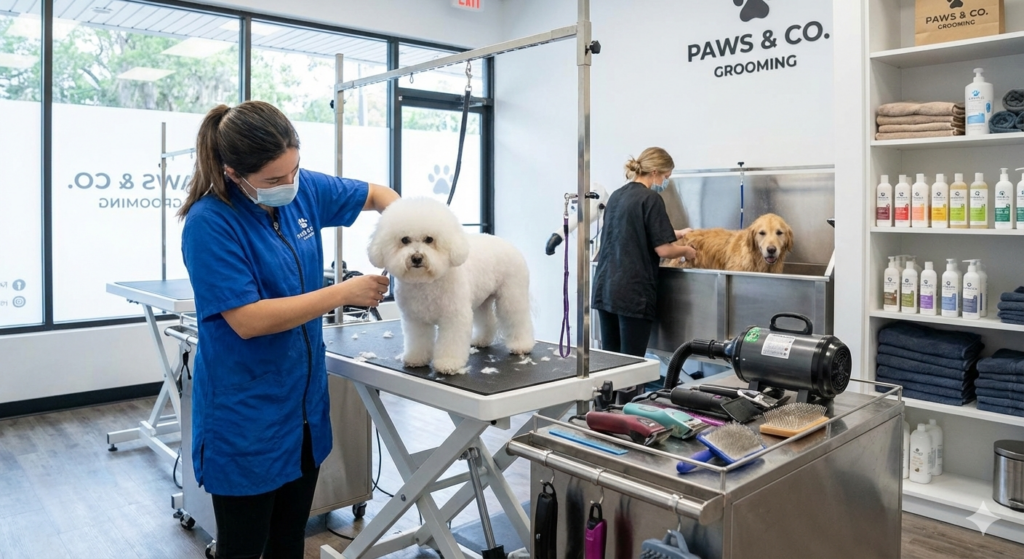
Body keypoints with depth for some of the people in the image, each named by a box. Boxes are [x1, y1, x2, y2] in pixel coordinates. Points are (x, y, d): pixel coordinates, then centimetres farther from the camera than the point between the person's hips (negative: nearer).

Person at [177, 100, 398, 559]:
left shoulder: (304, 189, -3)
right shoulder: (209, 223, -20)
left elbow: (378, 194, 11)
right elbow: (249, 320, -26)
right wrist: (346, 292, -23)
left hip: (304, 404, 6)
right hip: (245, 418, -6)